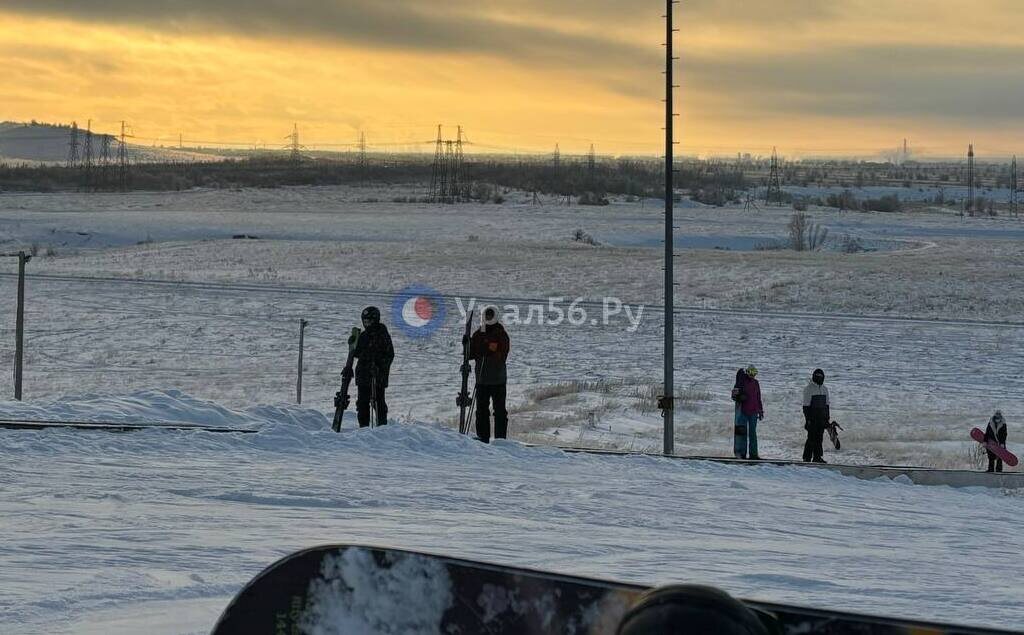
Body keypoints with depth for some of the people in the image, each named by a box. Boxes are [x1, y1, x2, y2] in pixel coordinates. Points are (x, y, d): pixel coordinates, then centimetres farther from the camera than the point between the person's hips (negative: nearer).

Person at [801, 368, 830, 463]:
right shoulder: (808, 388, -6)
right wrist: (807, 418, -14)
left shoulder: (824, 389, 15)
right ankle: (807, 458, -4)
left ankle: (817, 457, 9)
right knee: (812, 438, -8)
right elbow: (806, 405, -9)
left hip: (822, 418, 6)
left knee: (819, 437, 5)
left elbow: (827, 404, 20)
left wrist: (827, 417, 14)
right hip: (812, 417, -6)